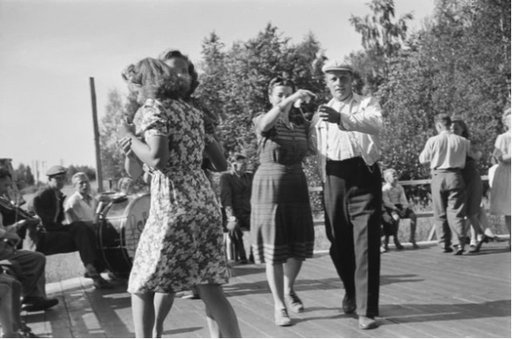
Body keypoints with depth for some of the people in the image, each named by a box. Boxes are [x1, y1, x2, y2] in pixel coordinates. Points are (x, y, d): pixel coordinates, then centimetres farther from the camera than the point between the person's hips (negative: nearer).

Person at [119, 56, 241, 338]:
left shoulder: (154, 107, -3)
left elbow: (157, 158, -18)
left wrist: (129, 137, -3)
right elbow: (221, 163, 21)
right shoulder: (192, 112, 18)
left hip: (172, 206, -7)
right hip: (205, 202, 7)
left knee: (141, 286, 7)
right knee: (210, 289, 6)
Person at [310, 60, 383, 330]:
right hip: (334, 179, 4)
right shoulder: (320, 113, 15)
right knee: (339, 244, 12)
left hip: (364, 176, -4)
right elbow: (315, 148, 19)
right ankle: (351, 290, 37)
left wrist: (341, 118, -39)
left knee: (366, 245, -8)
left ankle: (366, 310, -4)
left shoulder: (367, 104, 1)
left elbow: (375, 124, -22)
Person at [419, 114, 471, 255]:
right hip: (455, 176, 1)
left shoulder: (433, 141, -4)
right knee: (455, 211, 1)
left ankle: (445, 244, 13)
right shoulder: (462, 141, 1)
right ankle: (461, 242, -14)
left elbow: (422, 159, 5)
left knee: (440, 213, 10)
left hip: (438, 177, -1)